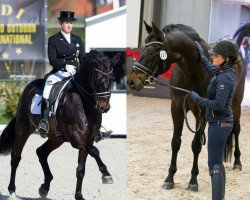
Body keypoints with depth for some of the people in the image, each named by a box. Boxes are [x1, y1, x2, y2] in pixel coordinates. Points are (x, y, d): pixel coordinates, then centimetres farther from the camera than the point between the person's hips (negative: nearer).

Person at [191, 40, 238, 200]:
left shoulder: (224, 78, -22)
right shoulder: (225, 72, 7)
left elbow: (218, 104, -28)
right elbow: (211, 69, 31)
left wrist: (198, 99, -18)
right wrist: (202, 56, 35)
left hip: (219, 124, -10)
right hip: (222, 122, 10)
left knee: (214, 165, -7)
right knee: (218, 163, 18)